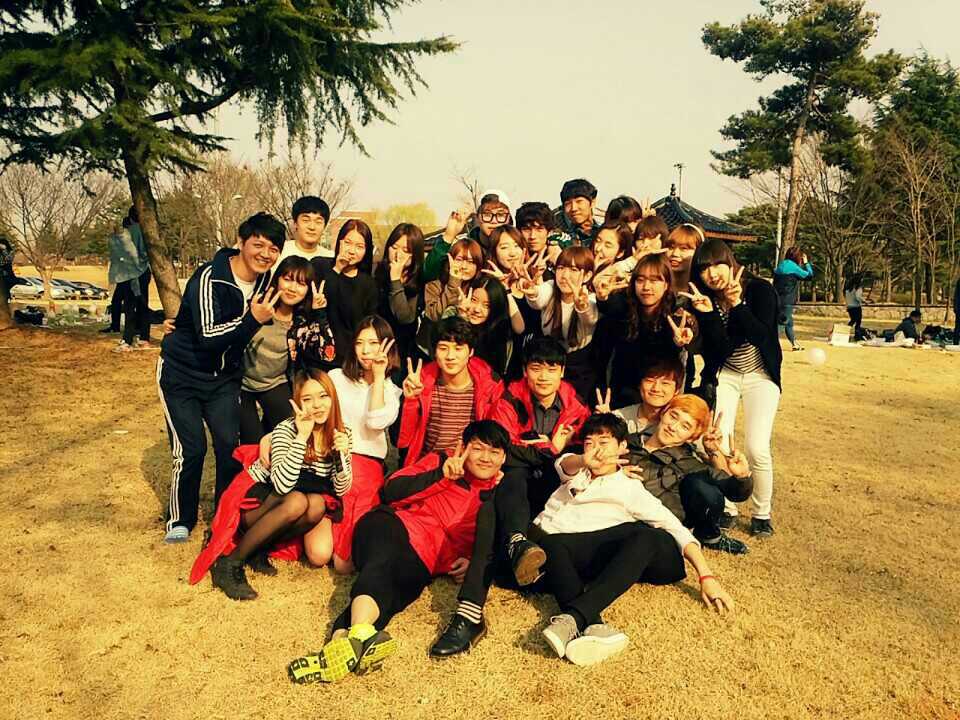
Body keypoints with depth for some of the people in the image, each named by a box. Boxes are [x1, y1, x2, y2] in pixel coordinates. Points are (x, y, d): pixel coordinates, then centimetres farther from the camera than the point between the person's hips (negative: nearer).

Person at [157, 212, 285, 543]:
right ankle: (180, 520, 14)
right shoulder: (210, 277, -24)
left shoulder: (266, 282, -4)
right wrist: (253, 320, -40)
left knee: (230, 445, -4)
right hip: (181, 375, -5)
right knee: (190, 449, -9)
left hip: (223, 378, 5)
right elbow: (208, 336, -31)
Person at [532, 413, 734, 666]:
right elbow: (564, 465, 1)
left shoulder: (630, 488, 18)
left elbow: (675, 529, 7)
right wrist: (584, 460, -25)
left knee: (647, 537, -30)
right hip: (542, 539, 2)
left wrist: (707, 576, -9)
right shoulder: (577, 472, 27)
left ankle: (573, 617, -45)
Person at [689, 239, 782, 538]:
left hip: (760, 375, -2)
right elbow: (718, 350, -20)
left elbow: (761, 337, -28)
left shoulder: (760, 289, -17)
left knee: (757, 448, -13)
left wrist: (736, 305, -38)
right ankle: (726, 509, 11)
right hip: (724, 375, 2)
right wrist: (708, 313, -33)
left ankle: (762, 513, 10)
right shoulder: (703, 299, -12)